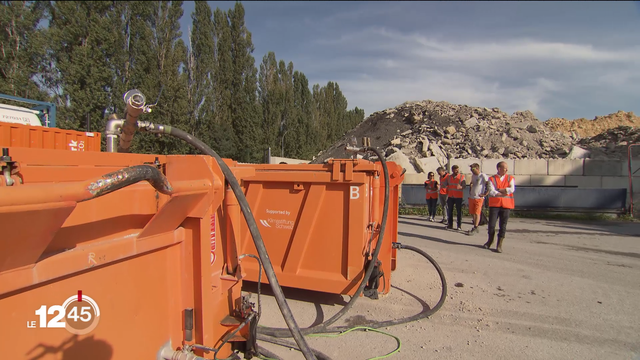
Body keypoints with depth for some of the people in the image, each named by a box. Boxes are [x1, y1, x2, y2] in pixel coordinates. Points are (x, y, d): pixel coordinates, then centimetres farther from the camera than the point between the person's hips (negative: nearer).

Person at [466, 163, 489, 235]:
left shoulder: (483, 176, -10)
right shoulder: (473, 176, 13)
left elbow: (490, 185, -13)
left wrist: (485, 194, -13)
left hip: (479, 198, -7)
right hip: (471, 197, 7)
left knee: (477, 213, -5)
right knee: (472, 213, 10)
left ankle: (474, 229, -1)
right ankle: (476, 227, 22)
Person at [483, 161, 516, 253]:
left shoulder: (510, 178, 7)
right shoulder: (492, 179, 3)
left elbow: (512, 189, -10)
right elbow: (491, 192, -11)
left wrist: (498, 190, -10)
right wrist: (504, 192, -12)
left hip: (506, 205, 1)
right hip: (494, 204, -1)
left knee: (503, 226, 1)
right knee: (491, 224, 1)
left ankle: (499, 245, 11)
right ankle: (490, 240, 26)